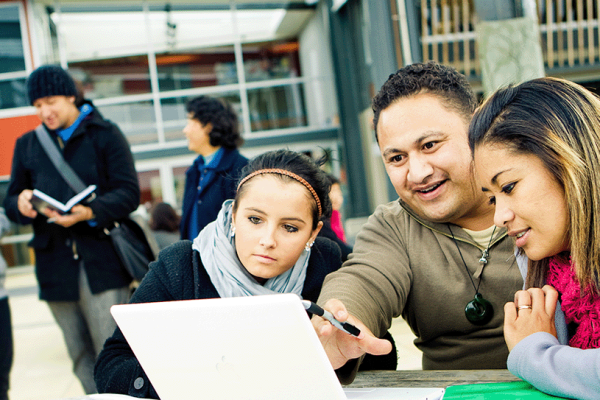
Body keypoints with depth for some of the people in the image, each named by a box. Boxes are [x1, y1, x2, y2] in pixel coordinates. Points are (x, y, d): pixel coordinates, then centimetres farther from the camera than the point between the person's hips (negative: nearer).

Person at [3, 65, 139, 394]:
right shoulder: (27, 144, 15)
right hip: (55, 265, 4)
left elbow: (128, 193, -5)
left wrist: (90, 212, -23)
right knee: (81, 357, 10)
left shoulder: (105, 134, 3)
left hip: (101, 260, -4)